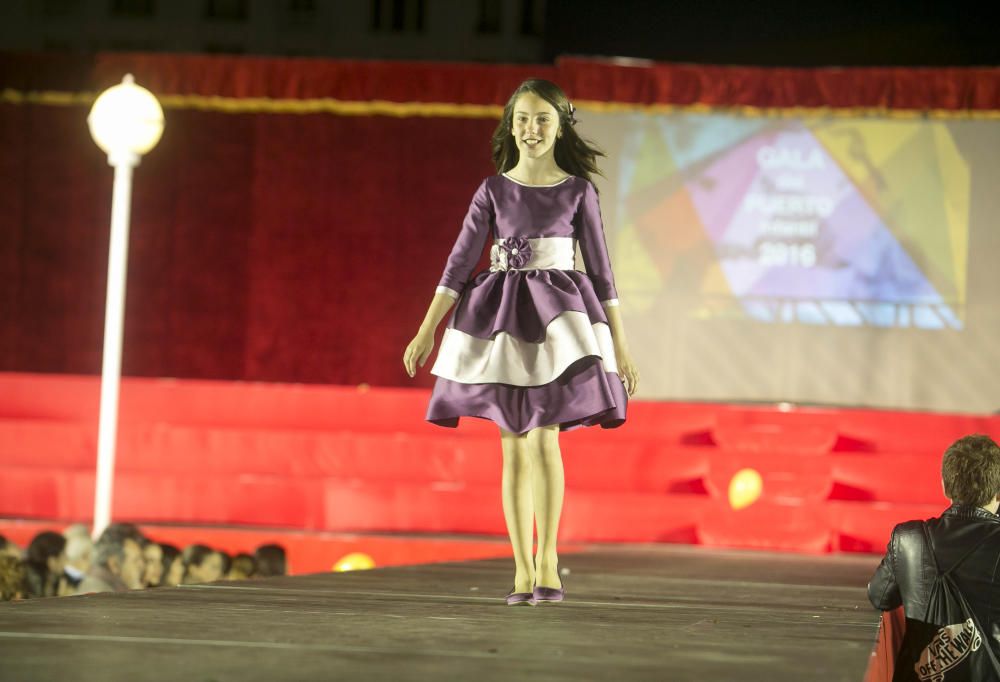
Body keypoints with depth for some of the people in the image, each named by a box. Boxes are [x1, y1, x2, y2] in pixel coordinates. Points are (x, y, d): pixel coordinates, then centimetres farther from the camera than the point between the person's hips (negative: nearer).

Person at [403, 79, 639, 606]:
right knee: (513, 447, 3)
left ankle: (547, 559, -7)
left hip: (559, 314, -2)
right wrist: (427, 330, -2)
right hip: (502, 313, 2)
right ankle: (523, 569, 7)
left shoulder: (578, 191, 2)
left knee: (542, 436, -15)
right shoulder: (493, 190, 5)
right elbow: (461, 260, 4)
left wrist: (620, 343, 3)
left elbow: (600, 267, 4)